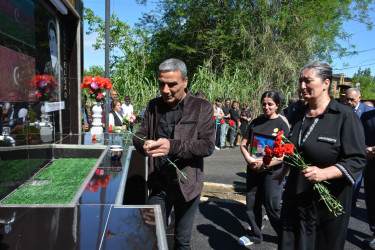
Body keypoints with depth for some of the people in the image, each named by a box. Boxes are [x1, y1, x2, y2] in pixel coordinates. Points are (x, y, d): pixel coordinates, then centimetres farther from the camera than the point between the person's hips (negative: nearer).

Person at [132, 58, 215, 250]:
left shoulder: (202, 108, -8)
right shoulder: (153, 106, 3)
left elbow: (208, 145, -15)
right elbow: (139, 135, 7)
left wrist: (172, 146, -29)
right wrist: (144, 145, -18)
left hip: (187, 185, -2)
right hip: (158, 185, 2)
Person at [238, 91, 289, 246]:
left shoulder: (282, 125, -6)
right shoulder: (256, 122, 6)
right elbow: (244, 144, 6)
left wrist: (265, 164, -19)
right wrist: (249, 159, -12)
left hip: (272, 171, -4)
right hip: (253, 169, 5)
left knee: (272, 207, 3)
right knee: (252, 204, 12)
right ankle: (255, 236, 31)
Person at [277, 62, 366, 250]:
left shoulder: (345, 116, -11)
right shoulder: (298, 116, 9)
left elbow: (357, 160, -15)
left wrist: (324, 173, -28)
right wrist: (283, 173, 25)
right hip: (295, 199, 6)